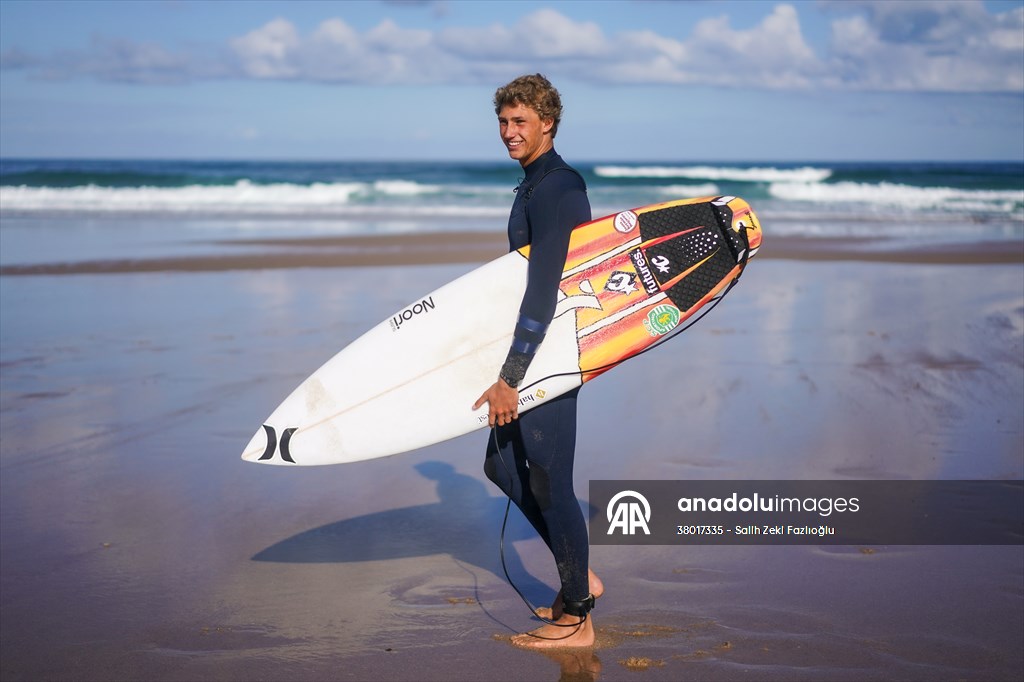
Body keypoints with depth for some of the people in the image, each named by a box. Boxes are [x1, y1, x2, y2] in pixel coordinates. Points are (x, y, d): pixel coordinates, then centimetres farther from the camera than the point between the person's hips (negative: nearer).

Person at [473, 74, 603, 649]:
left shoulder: (556, 189, -17)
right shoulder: (537, 184, 16)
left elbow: (545, 290, -24)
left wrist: (510, 377, -26)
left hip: (552, 353, -11)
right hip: (535, 349, 11)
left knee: (548, 482, -3)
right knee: (502, 466, 17)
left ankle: (576, 619, 11)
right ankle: (581, 577, 27)